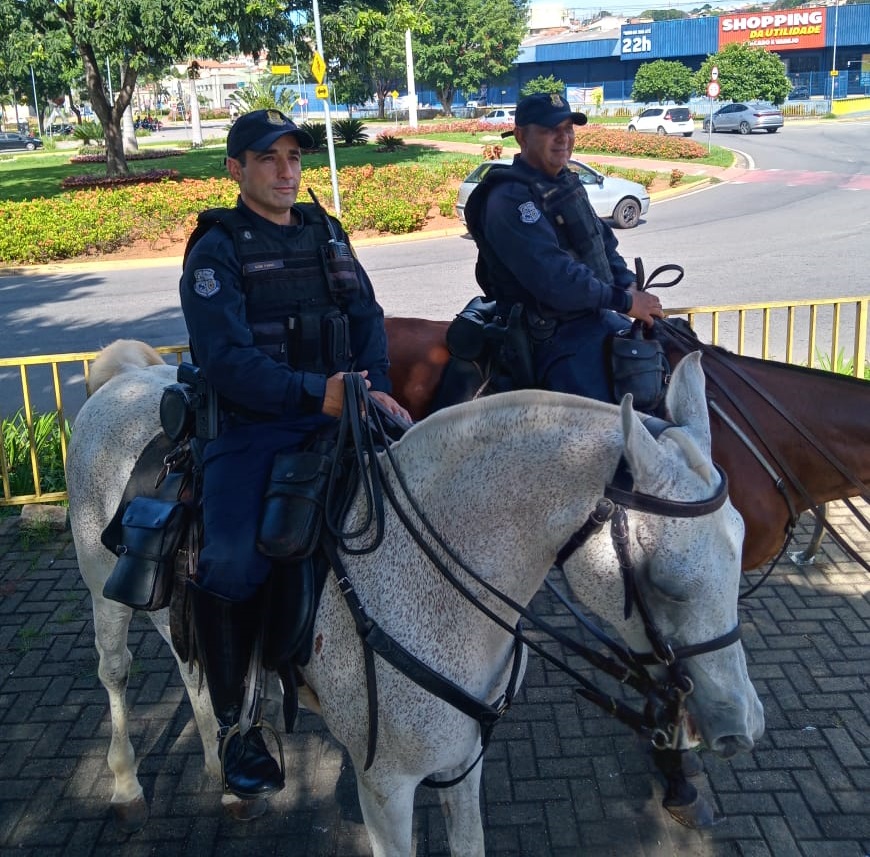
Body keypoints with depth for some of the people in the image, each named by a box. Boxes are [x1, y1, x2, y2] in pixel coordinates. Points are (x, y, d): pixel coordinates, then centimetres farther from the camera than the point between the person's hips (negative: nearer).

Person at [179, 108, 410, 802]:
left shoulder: (325, 233, 18)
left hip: (339, 408, 6)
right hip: (253, 425, -5)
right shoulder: (217, 250, -1)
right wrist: (315, 393, -26)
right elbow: (227, 358, -14)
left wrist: (377, 386, -7)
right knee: (232, 564, -26)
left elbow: (368, 317, 12)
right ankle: (237, 724, 0)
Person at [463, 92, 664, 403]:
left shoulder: (567, 183, 12)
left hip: (596, 316, 10)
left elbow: (604, 242, 18)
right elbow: (553, 278, -27)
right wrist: (624, 301, -20)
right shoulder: (510, 199, -19)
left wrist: (629, 285, -3)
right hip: (556, 336, -10)